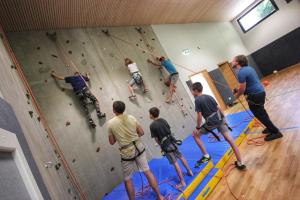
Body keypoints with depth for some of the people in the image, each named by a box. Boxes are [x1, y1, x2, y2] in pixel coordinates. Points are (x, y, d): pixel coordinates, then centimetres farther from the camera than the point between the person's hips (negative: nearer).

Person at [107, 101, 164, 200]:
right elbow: (141, 132, 4)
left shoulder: (111, 123, -9)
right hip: (139, 148, 3)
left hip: (127, 152, -3)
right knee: (147, 171, 15)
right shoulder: (131, 117, -2)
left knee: (127, 179, 16)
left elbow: (112, 142, -1)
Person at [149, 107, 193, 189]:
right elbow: (169, 130, 9)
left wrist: (161, 146, 7)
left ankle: (182, 182, 9)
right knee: (181, 157, 21)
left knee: (175, 163, 0)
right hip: (172, 141, 6)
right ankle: (189, 171, 36)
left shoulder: (152, 125, -14)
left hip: (166, 145, -6)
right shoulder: (163, 120, 3)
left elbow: (156, 138, -7)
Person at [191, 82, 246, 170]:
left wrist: (198, 128, -3)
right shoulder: (209, 96, 10)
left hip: (210, 123, -7)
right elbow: (219, 108, 12)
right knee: (229, 138, 8)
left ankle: (206, 156, 11)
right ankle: (240, 163, 14)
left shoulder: (197, 100, -9)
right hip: (220, 119, 7)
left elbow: (199, 116, -12)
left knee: (195, 135, 11)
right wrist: (224, 118, 22)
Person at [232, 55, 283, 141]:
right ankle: (271, 128, 40)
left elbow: (242, 89, -20)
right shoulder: (248, 68, 9)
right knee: (262, 112, 24)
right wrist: (239, 90, 16)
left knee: (260, 115, 3)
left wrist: (237, 95, 0)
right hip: (260, 92, 10)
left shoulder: (241, 72, -22)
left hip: (255, 95, -10)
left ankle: (275, 132, 13)